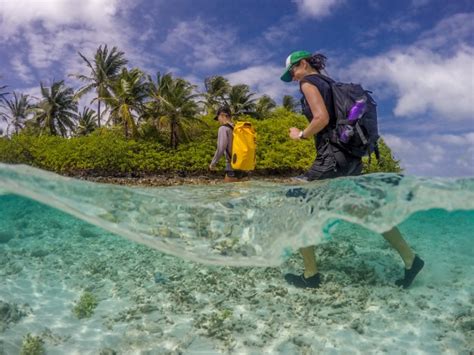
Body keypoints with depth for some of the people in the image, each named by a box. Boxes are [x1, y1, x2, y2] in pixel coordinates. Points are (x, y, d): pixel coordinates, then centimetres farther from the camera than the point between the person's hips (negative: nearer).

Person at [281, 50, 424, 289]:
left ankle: (310, 276, 4)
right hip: (349, 157, 9)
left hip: (332, 158, -9)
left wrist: (300, 135, -4)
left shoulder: (308, 82, -3)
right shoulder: (328, 84, 23)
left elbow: (321, 118, -18)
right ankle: (410, 260, 27)